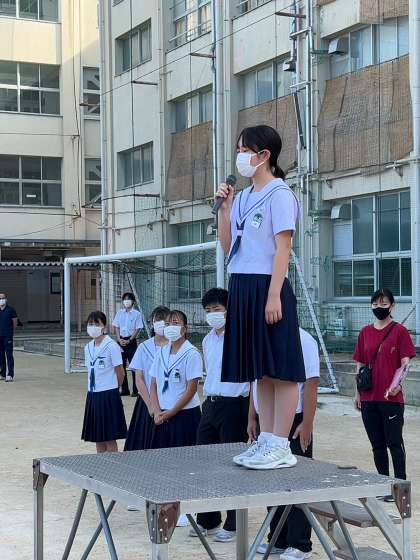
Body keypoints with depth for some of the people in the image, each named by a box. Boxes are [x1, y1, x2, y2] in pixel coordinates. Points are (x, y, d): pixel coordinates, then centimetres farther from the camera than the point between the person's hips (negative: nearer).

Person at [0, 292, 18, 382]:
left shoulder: (10, 310, -2)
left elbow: (15, 322, 4)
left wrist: (10, 331, 8)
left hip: (8, 336, -4)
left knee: (9, 355, -6)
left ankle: (10, 375, -5)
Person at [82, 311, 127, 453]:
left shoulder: (111, 346, -12)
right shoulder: (88, 348, 9)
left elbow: (120, 372, -7)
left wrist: (113, 387, 6)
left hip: (108, 395, -7)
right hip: (93, 395, 7)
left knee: (110, 439, -1)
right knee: (98, 439, 12)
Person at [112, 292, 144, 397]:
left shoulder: (137, 314, -3)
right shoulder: (119, 313, 8)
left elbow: (138, 329, -6)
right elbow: (116, 327, 7)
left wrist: (129, 340, -13)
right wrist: (119, 339, -6)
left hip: (131, 341, -4)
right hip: (121, 340, 4)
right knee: (121, 365, 6)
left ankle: (136, 390, 1)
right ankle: (124, 389, 14)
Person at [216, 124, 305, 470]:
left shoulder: (279, 195, -6)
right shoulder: (243, 198, 16)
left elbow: (283, 248, -12)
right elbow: (227, 246, 18)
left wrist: (273, 296, -18)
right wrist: (224, 207, 9)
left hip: (267, 288, -8)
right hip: (242, 288, 8)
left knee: (279, 370, -4)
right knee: (261, 371, 11)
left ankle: (281, 448, -2)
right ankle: (266, 442, 16)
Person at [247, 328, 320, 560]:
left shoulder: (302, 340, -11)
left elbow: (311, 383, -14)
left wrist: (307, 424, -16)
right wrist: (252, 418, 15)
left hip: (293, 422, -7)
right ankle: (278, 539, 23)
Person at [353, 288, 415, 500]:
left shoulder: (399, 331, -3)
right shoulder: (365, 332, 11)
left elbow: (405, 363, -7)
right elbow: (359, 364, 14)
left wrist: (396, 383, -23)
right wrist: (357, 393, 10)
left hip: (391, 398, -5)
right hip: (369, 398, 5)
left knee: (394, 443, -1)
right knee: (377, 444, 11)